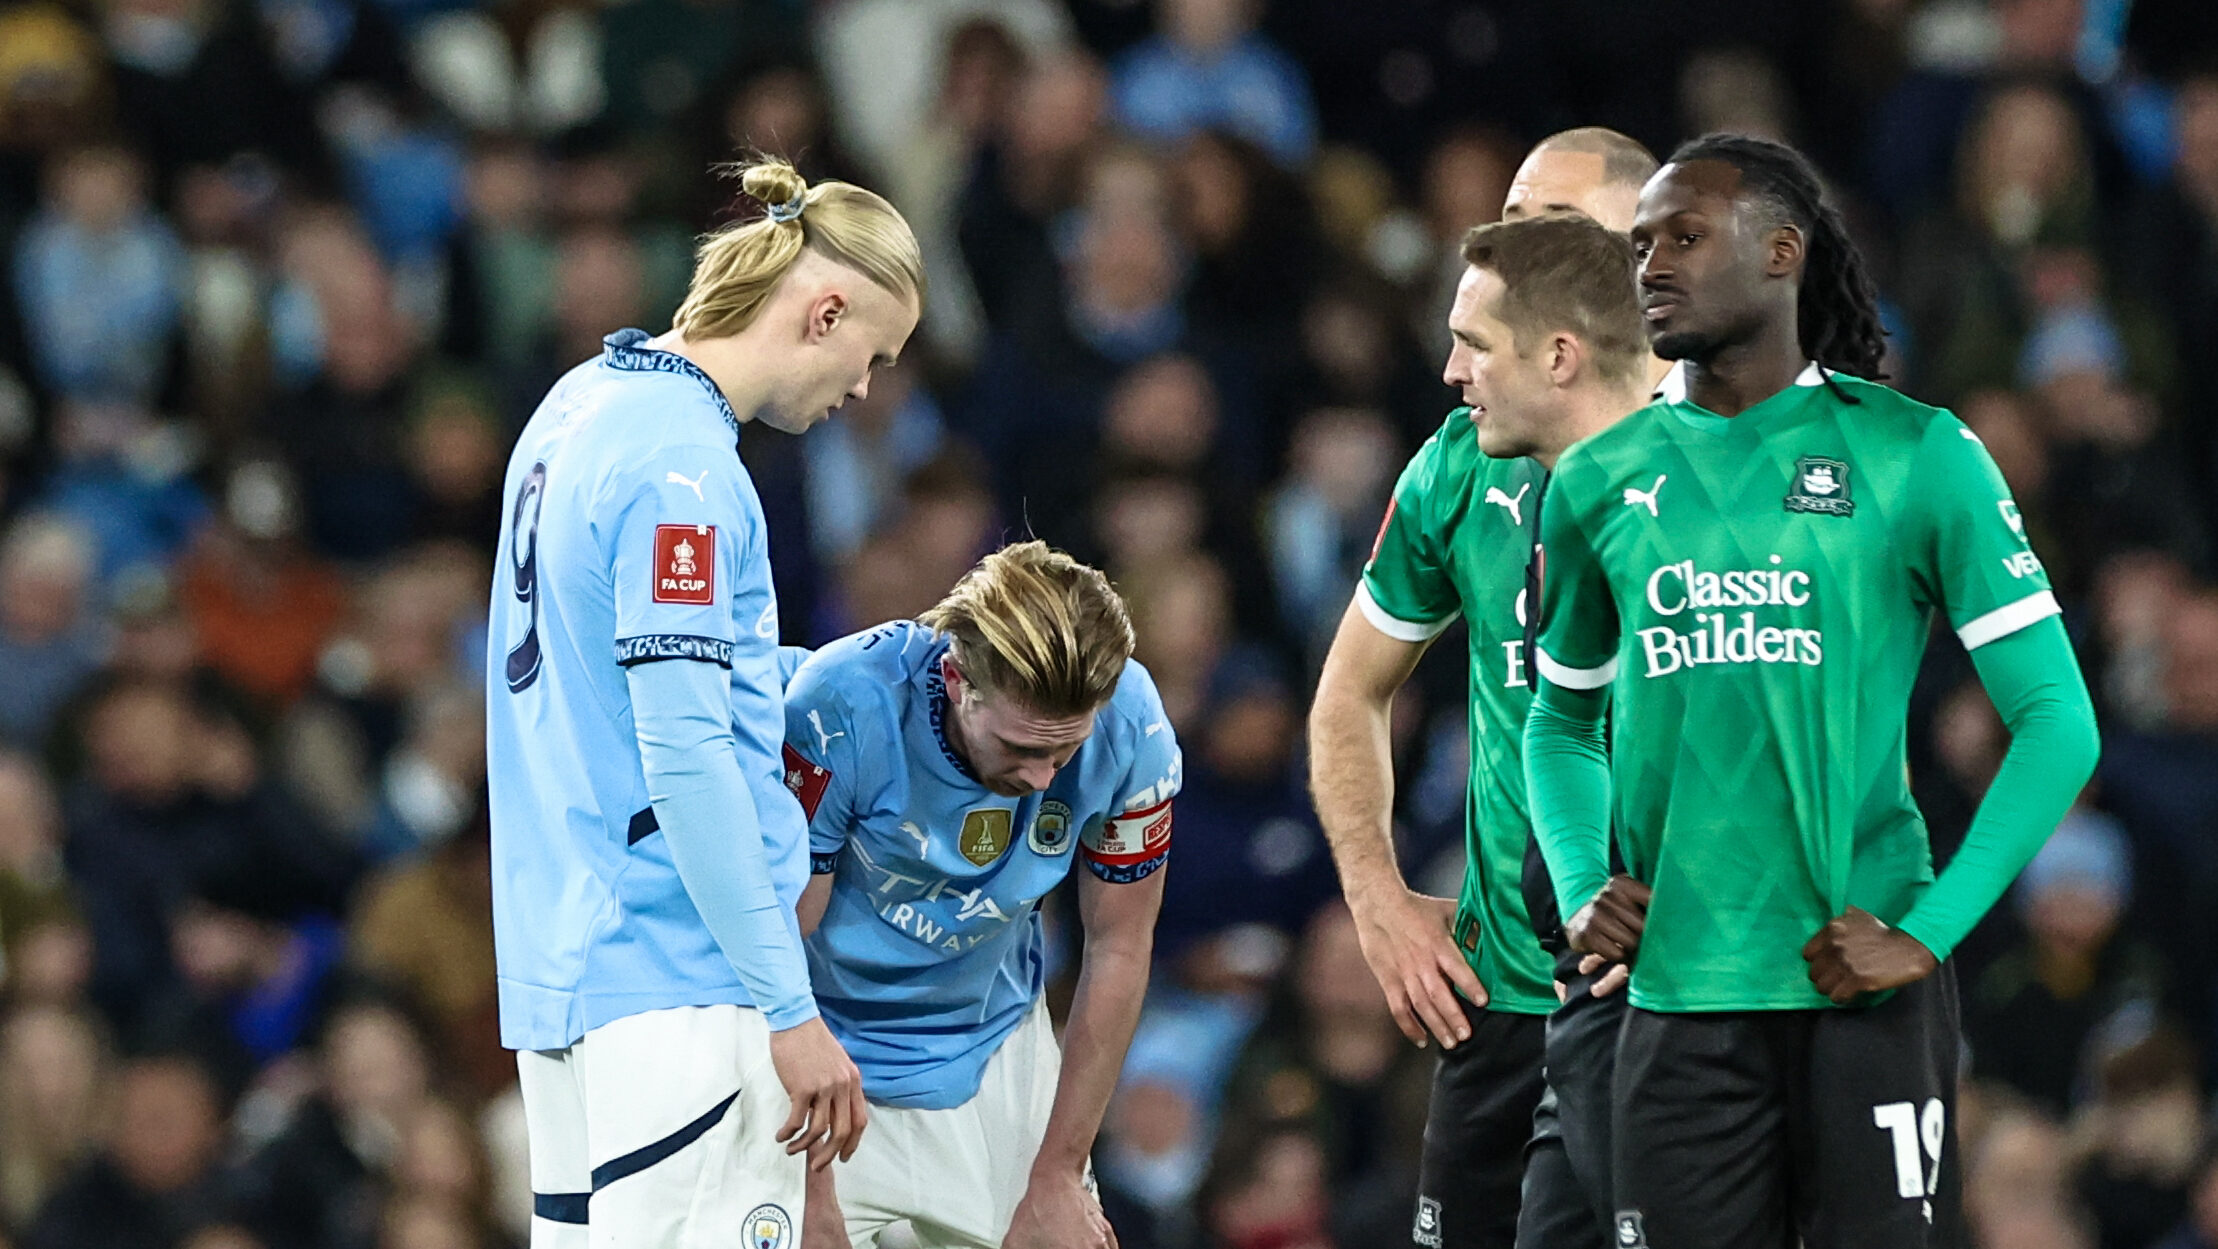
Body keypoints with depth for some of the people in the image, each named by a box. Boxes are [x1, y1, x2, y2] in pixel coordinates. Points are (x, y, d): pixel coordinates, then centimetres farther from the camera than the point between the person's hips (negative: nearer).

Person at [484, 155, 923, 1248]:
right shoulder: (684, 466, -15)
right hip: (679, 983, -10)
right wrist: (790, 1012, -18)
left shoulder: (581, 403, 14)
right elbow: (686, 756, -20)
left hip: (561, 953, 10)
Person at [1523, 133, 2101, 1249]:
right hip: (1677, 992, 3)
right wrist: (1579, 890, 4)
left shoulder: (1915, 456, -1)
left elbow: (2056, 721, -2)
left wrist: (1927, 935, -11)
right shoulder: (1601, 481, 9)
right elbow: (1563, 716, 23)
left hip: (1863, 991, -3)